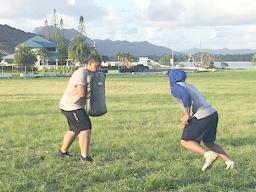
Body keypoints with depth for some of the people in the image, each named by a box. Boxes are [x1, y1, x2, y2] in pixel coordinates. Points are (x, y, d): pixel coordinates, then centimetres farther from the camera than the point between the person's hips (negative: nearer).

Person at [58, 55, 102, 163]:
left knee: (75, 130, 22)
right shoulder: (81, 73, -22)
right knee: (85, 129, -13)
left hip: (72, 106, 11)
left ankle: (62, 152, 35)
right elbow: (82, 94, -29)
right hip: (71, 106, -11)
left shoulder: (89, 74, 11)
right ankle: (85, 157, -9)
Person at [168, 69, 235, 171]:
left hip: (202, 117, -8)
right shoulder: (189, 86, 24)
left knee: (185, 142, 6)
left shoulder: (175, 87, -3)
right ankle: (229, 161, 9)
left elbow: (184, 96, -24)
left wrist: (187, 114, -13)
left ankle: (208, 154, -13)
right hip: (213, 113, 9)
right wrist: (188, 114, 21)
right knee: (209, 143, 23)